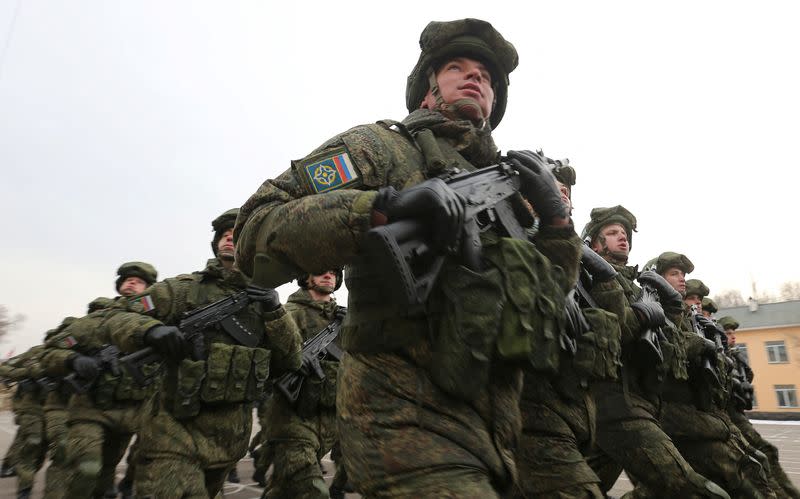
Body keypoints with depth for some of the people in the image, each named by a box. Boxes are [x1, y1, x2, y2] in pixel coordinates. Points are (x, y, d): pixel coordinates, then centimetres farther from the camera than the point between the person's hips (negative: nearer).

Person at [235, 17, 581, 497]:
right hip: (410, 419, -7)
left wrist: (556, 218, 2)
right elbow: (257, 232, -12)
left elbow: (548, 307, 17)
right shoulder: (384, 145, -1)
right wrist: (384, 206, -25)